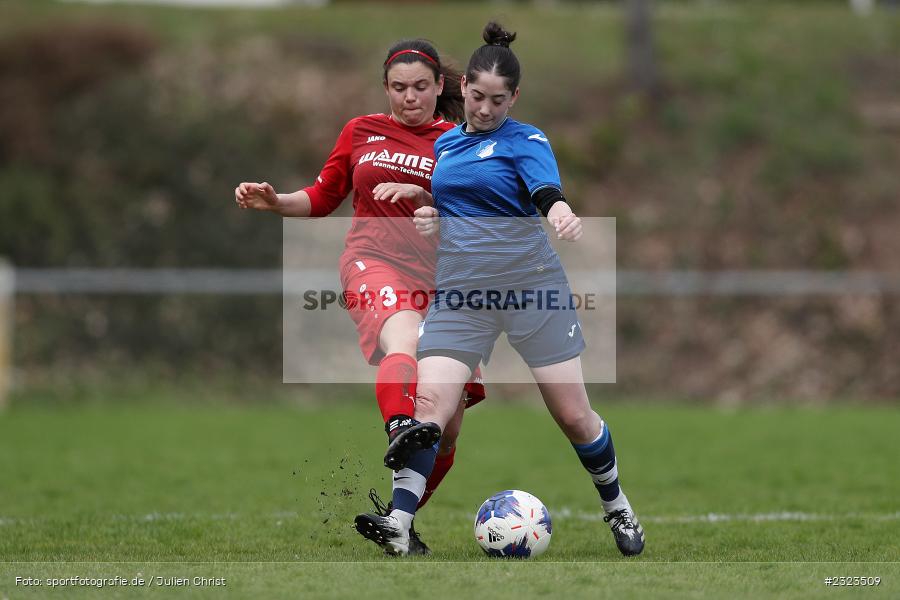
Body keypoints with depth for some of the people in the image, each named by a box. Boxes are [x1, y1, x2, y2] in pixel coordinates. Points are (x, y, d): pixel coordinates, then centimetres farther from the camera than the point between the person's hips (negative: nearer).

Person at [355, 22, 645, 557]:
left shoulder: (526, 141, -3)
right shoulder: (443, 144, 14)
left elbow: (546, 186, -24)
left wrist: (561, 210, -47)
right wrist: (425, 218, 4)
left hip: (531, 286, -3)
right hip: (460, 292, 4)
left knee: (574, 416, -1)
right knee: (429, 404, -16)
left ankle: (617, 507, 23)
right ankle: (399, 524, -20)